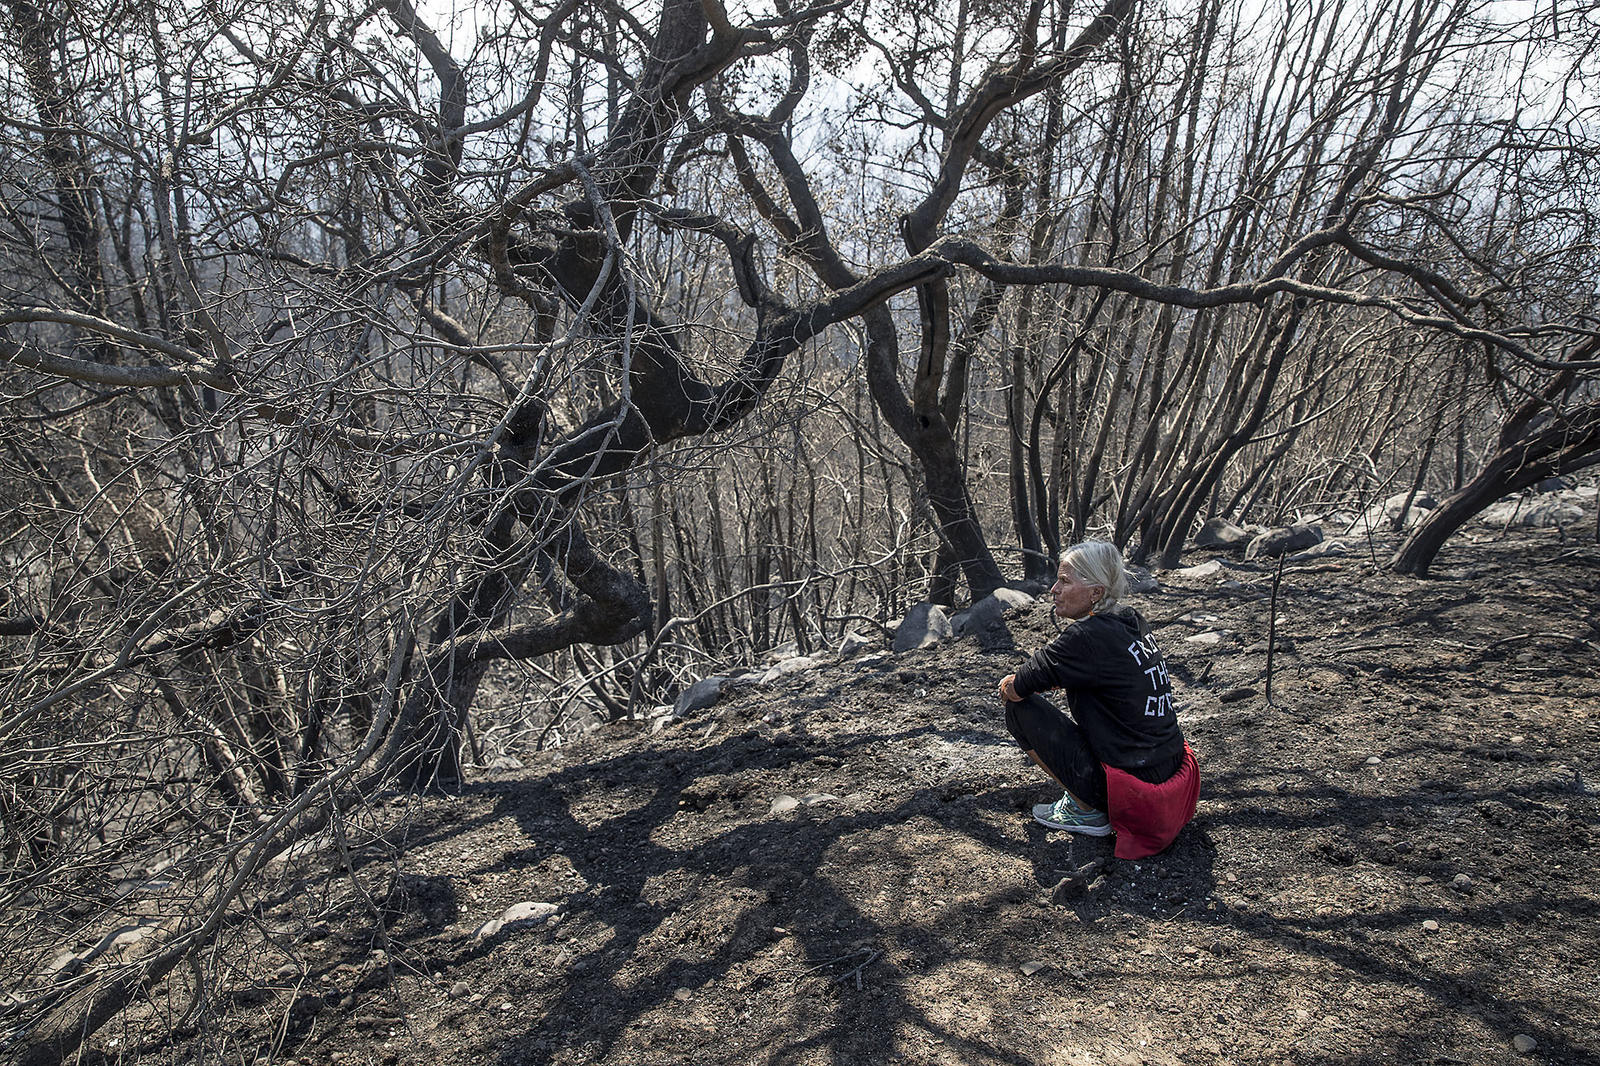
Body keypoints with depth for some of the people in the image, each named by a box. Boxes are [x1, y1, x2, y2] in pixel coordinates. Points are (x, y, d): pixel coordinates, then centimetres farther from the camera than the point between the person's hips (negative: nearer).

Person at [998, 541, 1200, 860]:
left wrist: (1011, 683, 12)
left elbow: (1013, 689, -10)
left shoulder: (1086, 637, -19)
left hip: (1135, 797, -8)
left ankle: (1085, 809, 3)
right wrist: (1034, 678, 15)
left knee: (1020, 710, -2)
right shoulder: (1134, 623, 6)